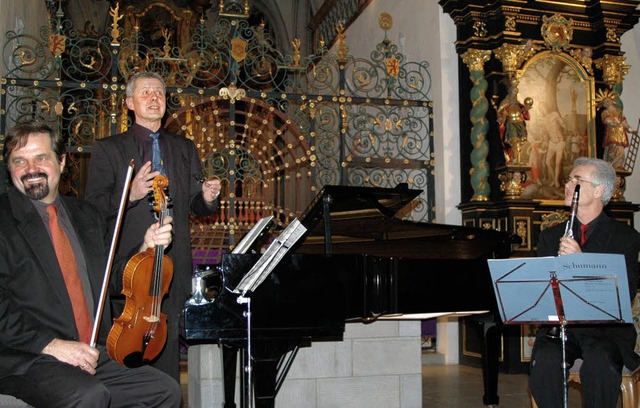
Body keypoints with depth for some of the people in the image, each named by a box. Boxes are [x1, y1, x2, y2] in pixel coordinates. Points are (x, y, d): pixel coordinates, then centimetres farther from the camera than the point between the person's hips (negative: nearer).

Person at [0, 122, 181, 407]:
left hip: (95, 356, 7)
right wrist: (52, 345, -20)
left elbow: (113, 279, 21)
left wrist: (146, 247, 4)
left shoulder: (86, 215, 16)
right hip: (26, 362, -7)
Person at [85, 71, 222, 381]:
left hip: (174, 268, 3)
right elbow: (92, 208, -3)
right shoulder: (108, 149, 5)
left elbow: (195, 205, 18)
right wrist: (130, 195, -20)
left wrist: (207, 198, -5)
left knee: (169, 348, 5)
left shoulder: (185, 149, 17)